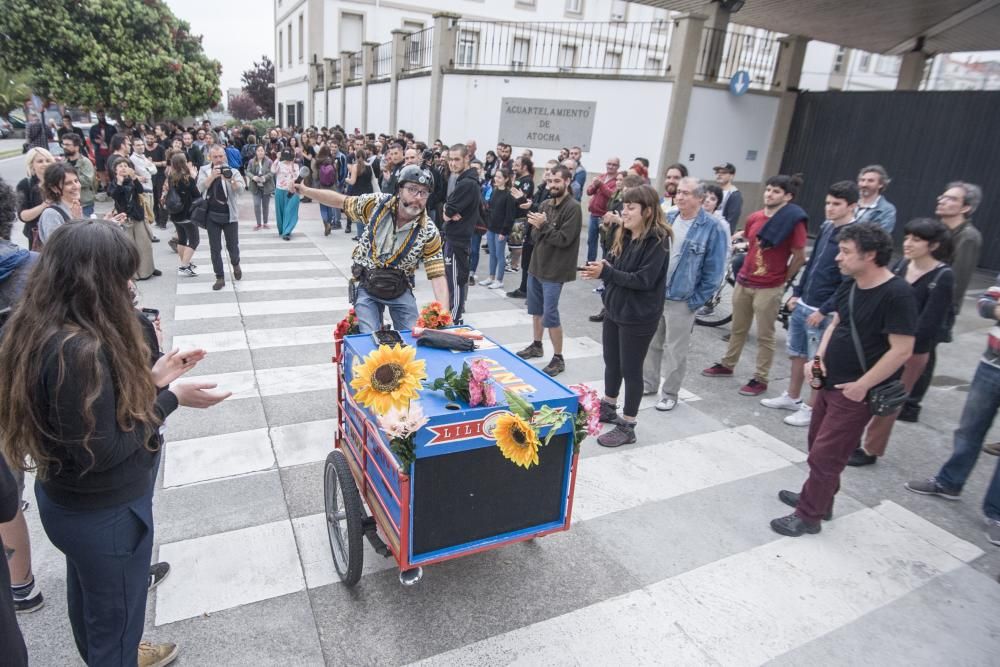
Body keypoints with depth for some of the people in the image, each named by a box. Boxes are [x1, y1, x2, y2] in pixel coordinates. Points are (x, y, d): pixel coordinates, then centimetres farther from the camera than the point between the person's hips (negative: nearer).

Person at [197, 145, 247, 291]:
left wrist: (231, 180, -37)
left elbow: (241, 189, -17)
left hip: (229, 215, -1)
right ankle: (220, 278, 13)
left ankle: (236, 265, 41)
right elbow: (200, 188, -12)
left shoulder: (232, 170, -2)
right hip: (212, 216, 1)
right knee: (215, 249, 3)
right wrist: (212, 176, -26)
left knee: (232, 246, 10)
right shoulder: (204, 170, 2)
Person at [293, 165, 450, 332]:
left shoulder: (429, 232, -17)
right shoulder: (377, 204, -12)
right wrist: (305, 190, 2)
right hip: (366, 287, 0)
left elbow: (437, 275, -18)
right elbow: (340, 201, 3)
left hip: (401, 291, 0)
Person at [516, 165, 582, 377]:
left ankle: (558, 359, 7)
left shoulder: (573, 208, -14)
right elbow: (535, 235, 7)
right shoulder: (546, 204, 7)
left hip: (554, 270, -7)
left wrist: (543, 225, -21)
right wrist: (538, 228, -14)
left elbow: (564, 239, -19)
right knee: (536, 309, 19)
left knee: (550, 315, -5)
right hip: (536, 265, 7)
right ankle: (536, 345, 37)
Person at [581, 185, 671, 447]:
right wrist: (600, 267, -15)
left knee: (630, 369, 2)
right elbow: (614, 266, 8)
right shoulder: (624, 236, 6)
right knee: (611, 363, 19)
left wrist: (606, 272, -27)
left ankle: (627, 427, 15)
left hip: (638, 317, -7)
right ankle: (608, 408, 40)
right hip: (614, 309, 7)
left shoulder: (657, 241, -17)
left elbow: (644, 279, -23)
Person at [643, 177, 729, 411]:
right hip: (654, 294, 5)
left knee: (675, 351, 8)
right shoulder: (667, 219, 3)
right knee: (651, 344, 17)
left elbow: (714, 271, -11)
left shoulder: (713, 228, -13)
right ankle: (648, 383, 35)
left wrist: (695, 301, -10)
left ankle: (670, 394, 23)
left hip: (681, 301, -5)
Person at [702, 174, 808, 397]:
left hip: (769, 288, -6)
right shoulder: (754, 218, 4)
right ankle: (727, 365, 34)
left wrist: (783, 279, 0)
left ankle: (760, 379, 15)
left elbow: (800, 257, -7)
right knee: (738, 329, 19)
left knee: (765, 336, 5)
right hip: (744, 282, 6)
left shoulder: (794, 222, -13)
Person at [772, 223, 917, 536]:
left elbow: (902, 350, -21)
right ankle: (819, 498, 39)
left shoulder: (897, 294, -21)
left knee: (824, 455, -1)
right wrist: (819, 357, 2)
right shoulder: (849, 286, 3)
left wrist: (861, 386, -19)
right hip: (830, 382, 8)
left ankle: (808, 516, 15)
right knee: (818, 445, 20)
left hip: (855, 392, -8)